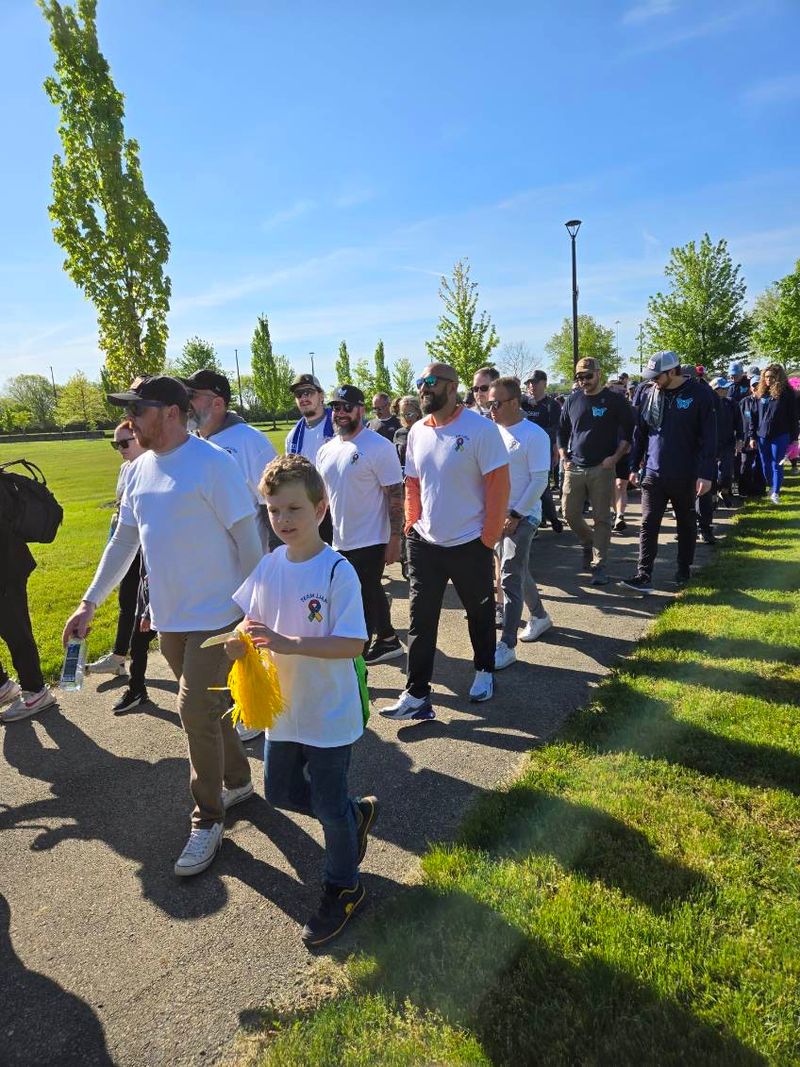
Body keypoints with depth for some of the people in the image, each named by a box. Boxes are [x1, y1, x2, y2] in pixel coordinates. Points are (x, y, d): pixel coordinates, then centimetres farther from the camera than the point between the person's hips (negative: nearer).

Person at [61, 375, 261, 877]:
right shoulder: (142, 469, 8)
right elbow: (124, 541, 14)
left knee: (197, 711, -5)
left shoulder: (212, 463, -16)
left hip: (217, 615, -7)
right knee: (207, 707, 18)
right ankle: (237, 781, 40)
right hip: (169, 617, 7)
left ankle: (208, 820, 15)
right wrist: (90, 602, 13)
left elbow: (248, 537, -15)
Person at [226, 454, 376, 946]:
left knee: (329, 805, 10)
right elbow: (250, 619, 7)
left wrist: (288, 643, -33)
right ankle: (357, 813, 46)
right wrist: (242, 641, -15)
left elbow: (353, 644, -26)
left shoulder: (337, 571, -22)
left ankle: (343, 888, 37)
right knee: (280, 792, 22)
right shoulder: (270, 564, -3)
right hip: (283, 708, 7)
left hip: (329, 715, -6)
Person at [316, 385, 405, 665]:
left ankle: (355, 660, 14)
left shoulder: (379, 447, -13)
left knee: (364, 601, 1)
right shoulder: (326, 450, 8)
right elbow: (322, 495, 17)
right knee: (370, 595, 19)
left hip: (370, 541, -7)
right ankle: (388, 640, 36)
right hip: (340, 541, 7)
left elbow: (395, 496, -14)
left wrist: (394, 541, -16)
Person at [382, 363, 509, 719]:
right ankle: (416, 695, 12)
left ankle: (484, 671, 39)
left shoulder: (480, 428, -14)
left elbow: (498, 485, -15)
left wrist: (489, 537, -14)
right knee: (420, 619, 4)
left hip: (470, 544, -4)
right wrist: (411, 524, 4)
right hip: (425, 543, 4)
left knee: (479, 613, 16)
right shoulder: (417, 431, 3)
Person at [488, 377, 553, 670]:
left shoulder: (534, 435, -13)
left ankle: (507, 645, -4)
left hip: (522, 516, -6)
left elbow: (539, 481, -15)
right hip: (497, 514, 7)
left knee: (510, 577, -10)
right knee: (518, 571, 19)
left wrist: (516, 516, -16)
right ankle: (539, 616, 41)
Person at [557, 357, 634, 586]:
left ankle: (599, 565, 4)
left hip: (602, 469, -3)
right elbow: (562, 432, 17)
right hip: (574, 468, 4)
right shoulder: (572, 400, 8)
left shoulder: (614, 400, -2)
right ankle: (588, 544, 34)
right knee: (570, 514, 6)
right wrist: (564, 459, 6)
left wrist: (616, 457, -8)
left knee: (601, 518, -2)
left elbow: (629, 430, 2)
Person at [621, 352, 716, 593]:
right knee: (648, 524, -4)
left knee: (686, 524, 13)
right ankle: (644, 576, -4)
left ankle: (684, 569, 30)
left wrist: (706, 474, -14)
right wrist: (634, 467, 9)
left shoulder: (699, 393, -8)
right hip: (654, 473, 3)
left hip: (685, 475, -2)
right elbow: (639, 434, 11)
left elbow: (709, 436, -9)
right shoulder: (648, 395, 3)